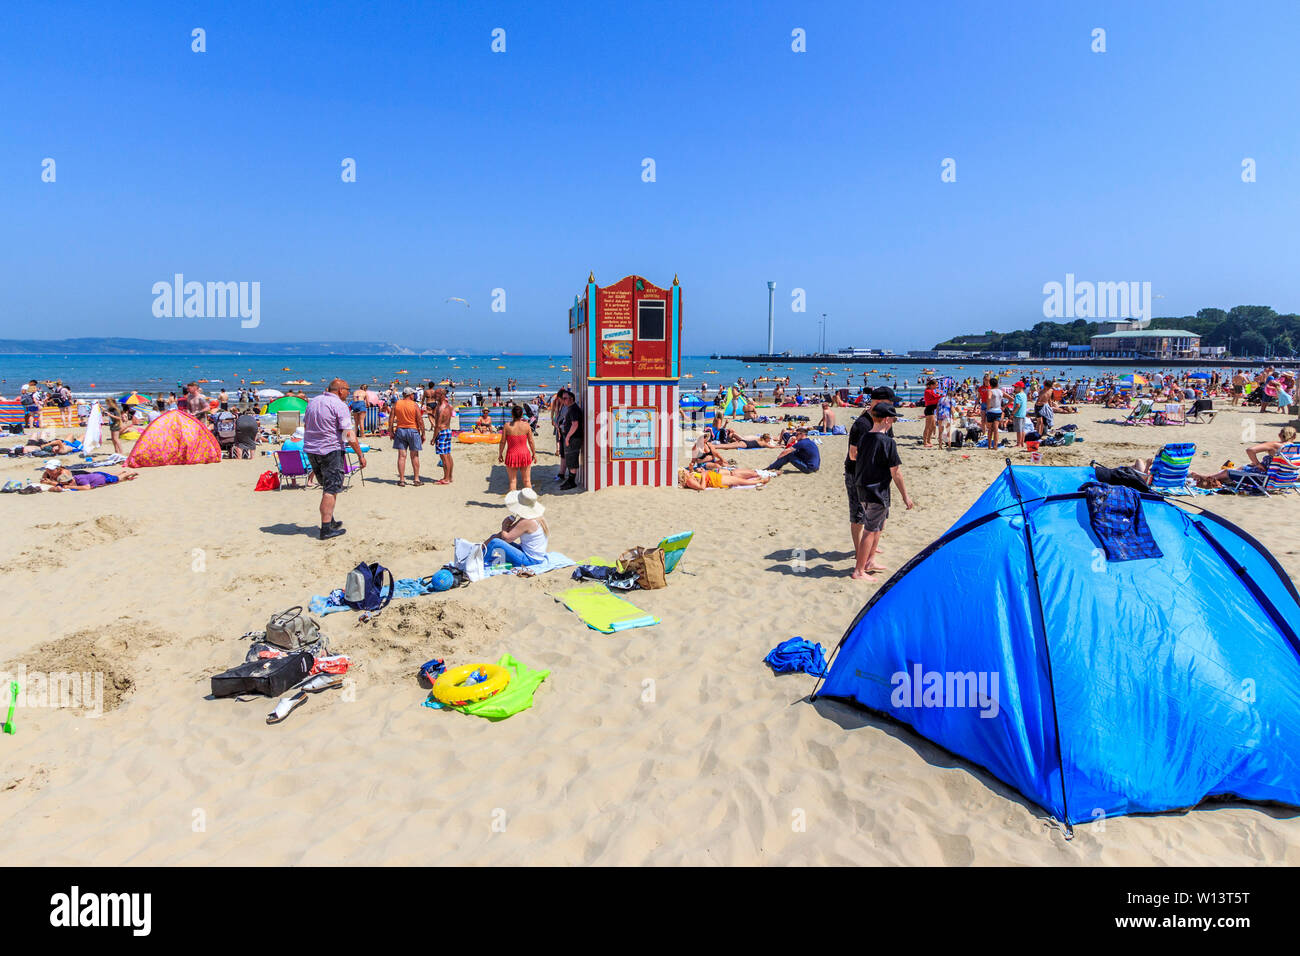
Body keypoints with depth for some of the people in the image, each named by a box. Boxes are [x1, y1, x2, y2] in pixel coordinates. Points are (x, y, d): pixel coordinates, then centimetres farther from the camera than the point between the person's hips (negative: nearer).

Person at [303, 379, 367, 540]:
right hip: (331, 451, -8)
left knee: (327, 486, 20)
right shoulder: (339, 406, -12)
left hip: (310, 449, 8)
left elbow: (305, 426, 21)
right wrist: (360, 455, -10)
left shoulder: (313, 402, 12)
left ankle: (330, 521, 28)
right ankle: (326, 528, -7)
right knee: (331, 489, -4)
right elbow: (349, 435, -16)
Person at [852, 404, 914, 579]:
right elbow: (896, 472, -15)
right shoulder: (887, 442, -17)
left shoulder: (864, 438, 5)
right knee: (870, 531, -1)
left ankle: (869, 561, 33)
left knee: (879, 526, 23)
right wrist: (905, 496, -7)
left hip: (863, 489, 8)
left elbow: (857, 460, 13)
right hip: (878, 491, -8)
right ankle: (858, 571, 4)